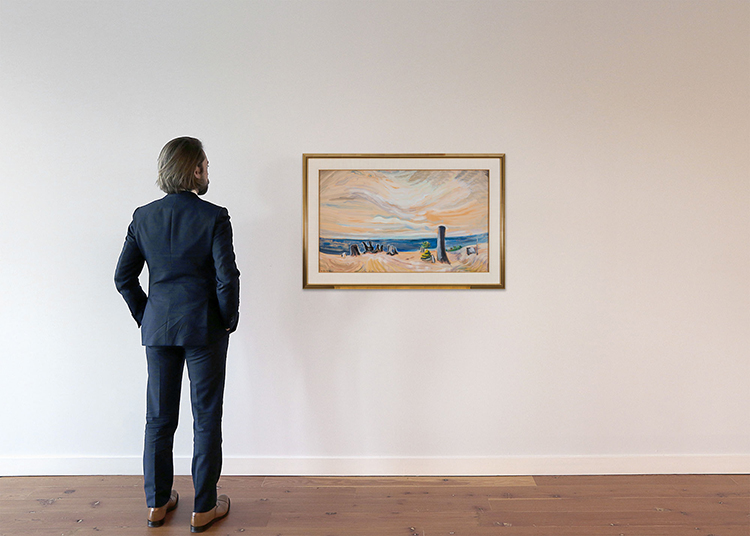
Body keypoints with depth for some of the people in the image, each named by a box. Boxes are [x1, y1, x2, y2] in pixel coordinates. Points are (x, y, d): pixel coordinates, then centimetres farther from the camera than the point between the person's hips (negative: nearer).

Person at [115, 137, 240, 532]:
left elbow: (123, 277, 4)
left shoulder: (143, 217, 3)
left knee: (159, 418, 16)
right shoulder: (213, 217, -12)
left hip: (158, 328, 5)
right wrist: (229, 320, -2)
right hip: (204, 329, -4)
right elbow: (227, 277, -16)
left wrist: (145, 317, 13)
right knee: (206, 418, 8)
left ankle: (157, 503, 31)